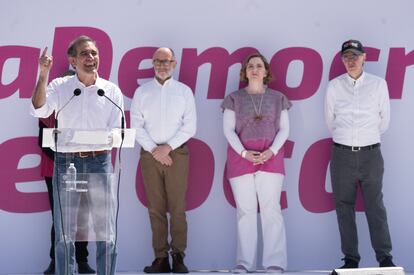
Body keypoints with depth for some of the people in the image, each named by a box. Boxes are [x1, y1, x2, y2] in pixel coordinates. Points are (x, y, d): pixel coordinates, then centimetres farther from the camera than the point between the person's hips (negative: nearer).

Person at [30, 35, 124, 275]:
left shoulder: (111, 90, 6)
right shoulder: (59, 87, 4)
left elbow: (116, 131, 3)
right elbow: (39, 110, -13)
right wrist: (43, 74, -18)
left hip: (100, 161, 1)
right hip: (66, 162, 0)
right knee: (64, 231, 3)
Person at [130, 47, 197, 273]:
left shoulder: (184, 91, 6)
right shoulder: (142, 92, 9)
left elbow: (190, 126, 1)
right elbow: (136, 126, 3)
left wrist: (168, 147, -9)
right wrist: (154, 149, -8)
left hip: (177, 153, -1)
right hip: (149, 154, 1)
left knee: (177, 207, -5)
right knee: (155, 208, -1)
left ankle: (178, 257, -4)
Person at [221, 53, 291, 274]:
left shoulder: (278, 98, 11)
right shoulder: (234, 99, 9)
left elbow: (284, 129, 7)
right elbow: (228, 129, 3)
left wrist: (272, 151, -9)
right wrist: (244, 153, -10)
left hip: (270, 156, 0)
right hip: (240, 156, 0)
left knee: (271, 209, -6)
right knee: (245, 210, -1)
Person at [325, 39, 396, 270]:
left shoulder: (378, 84, 3)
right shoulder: (334, 86, 4)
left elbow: (384, 121, 10)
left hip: (371, 154, -1)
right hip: (343, 154, 1)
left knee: (375, 207, -1)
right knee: (344, 208, 3)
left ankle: (385, 258, 4)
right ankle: (351, 259, 9)